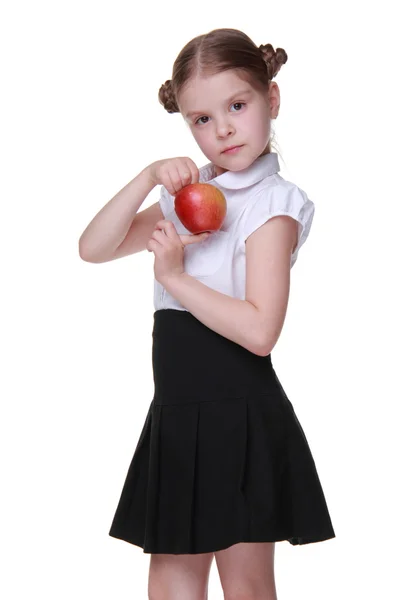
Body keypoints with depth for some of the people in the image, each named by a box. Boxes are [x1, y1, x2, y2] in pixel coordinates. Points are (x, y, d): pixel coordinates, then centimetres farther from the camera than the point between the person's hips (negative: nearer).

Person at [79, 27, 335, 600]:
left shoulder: (272, 203, -9)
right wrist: (150, 177, -7)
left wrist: (175, 276, -15)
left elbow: (258, 330, -20)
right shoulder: (186, 196, 12)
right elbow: (94, 248, 4)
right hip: (178, 412, 7)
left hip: (240, 413, -7)